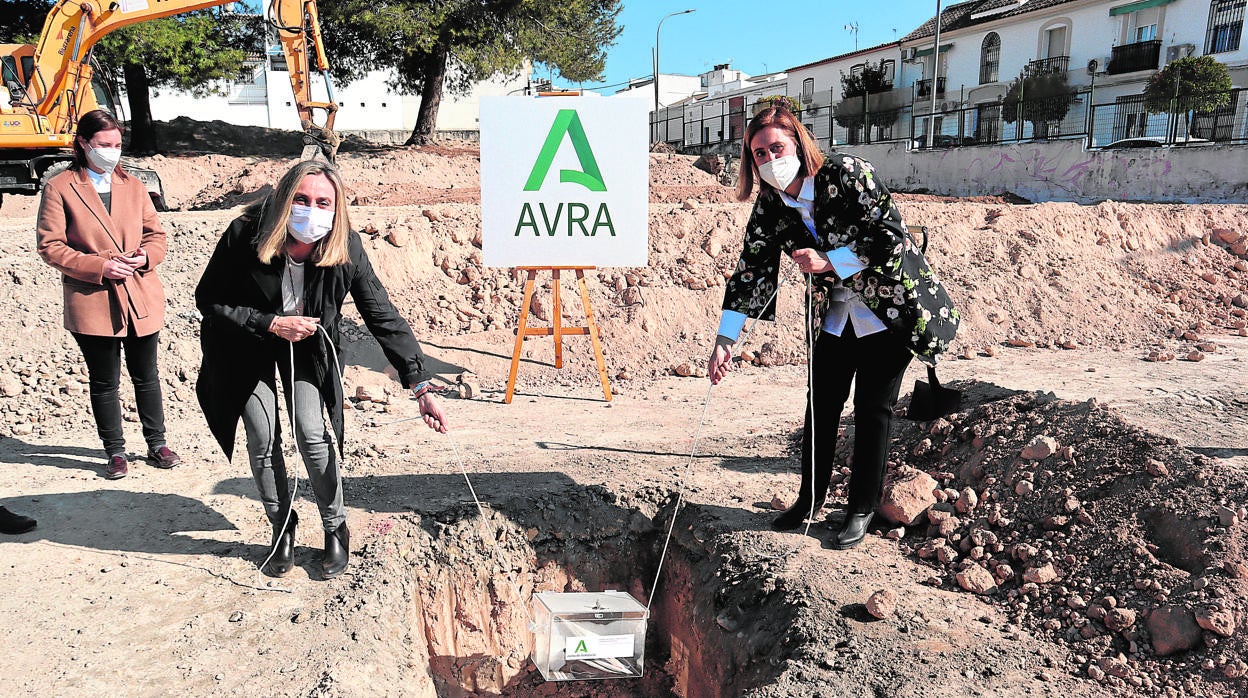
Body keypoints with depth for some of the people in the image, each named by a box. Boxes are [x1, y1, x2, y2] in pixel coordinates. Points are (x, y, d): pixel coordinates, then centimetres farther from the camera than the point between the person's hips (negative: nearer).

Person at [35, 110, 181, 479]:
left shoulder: (133, 186, 11)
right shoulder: (59, 188, -1)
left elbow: (156, 234, 14)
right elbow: (50, 245, -5)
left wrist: (145, 256, -8)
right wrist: (99, 266, -16)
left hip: (142, 299, 3)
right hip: (92, 302, -3)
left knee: (146, 376, 12)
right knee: (104, 382, 8)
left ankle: (156, 443, 26)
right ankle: (115, 451, 22)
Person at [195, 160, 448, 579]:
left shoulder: (346, 248, -26)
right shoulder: (245, 234, -29)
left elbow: (384, 317, -23)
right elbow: (208, 300, -17)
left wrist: (422, 387, -27)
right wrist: (270, 323, -30)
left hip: (306, 345, 0)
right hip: (248, 346, 0)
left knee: (312, 435, -8)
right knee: (263, 439, -1)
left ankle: (335, 529, 14)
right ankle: (282, 528, 23)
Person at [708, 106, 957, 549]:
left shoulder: (847, 175, -21)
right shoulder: (770, 207, -6)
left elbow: (892, 235, -22)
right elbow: (750, 272, -7)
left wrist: (829, 262, -27)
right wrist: (725, 340, -14)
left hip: (889, 306, -5)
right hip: (833, 315, 5)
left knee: (872, 408, 1)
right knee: (821, 404, 9)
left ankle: (862, 510, 16)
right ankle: (811, 498, 26)